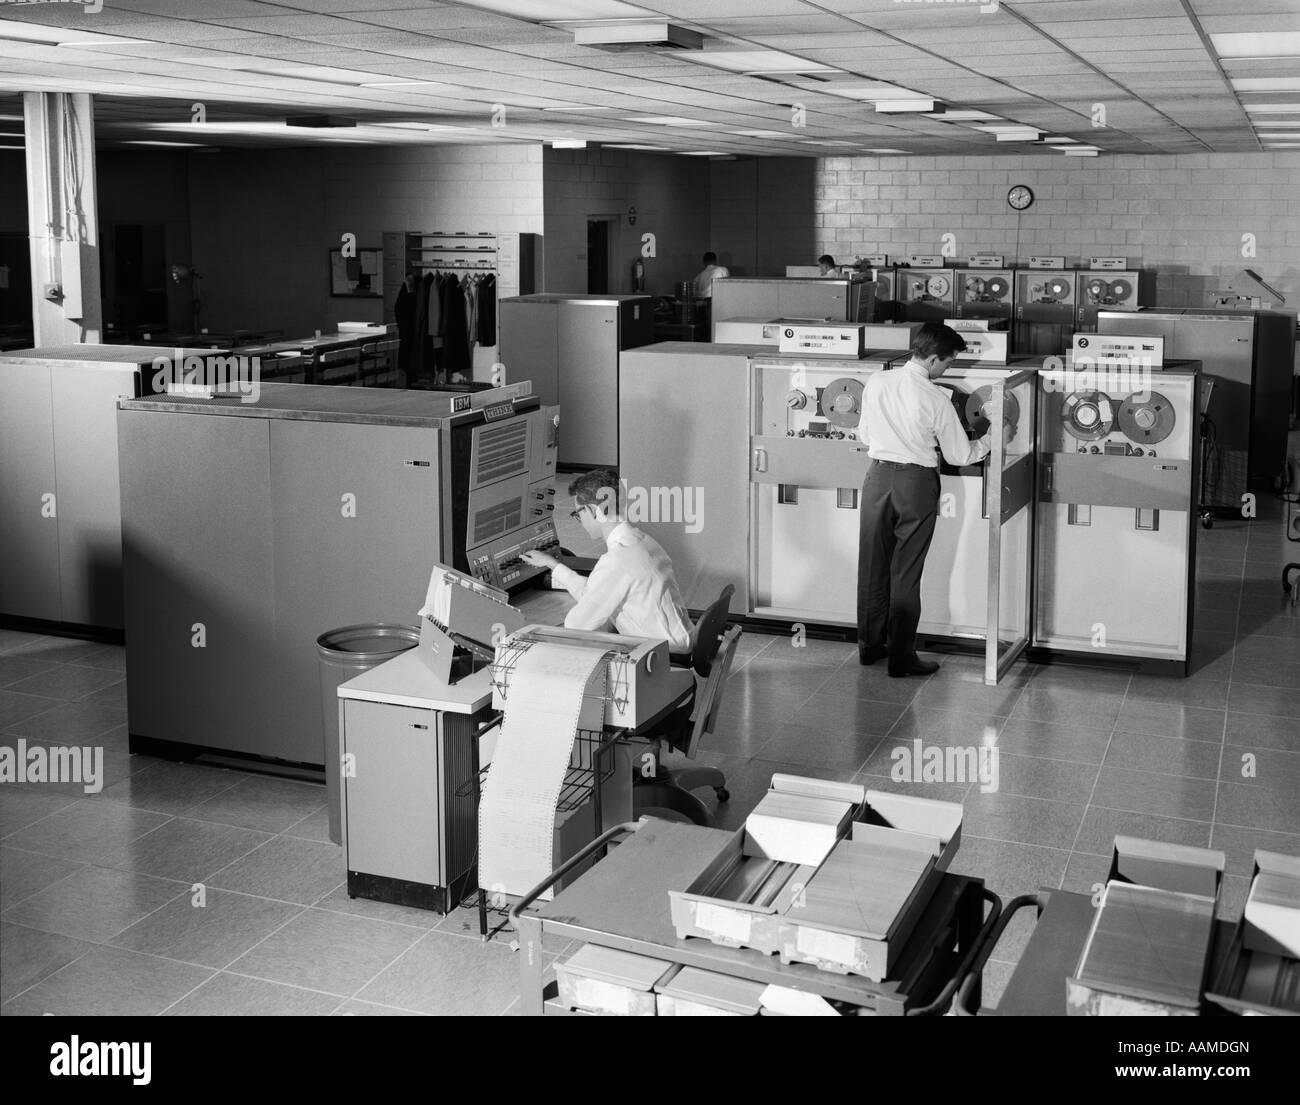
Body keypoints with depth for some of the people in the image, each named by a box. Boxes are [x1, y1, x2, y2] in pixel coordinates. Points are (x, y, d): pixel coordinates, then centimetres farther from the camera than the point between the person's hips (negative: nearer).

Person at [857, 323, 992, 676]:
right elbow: (959, 455, -5)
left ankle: (869, 646, 25)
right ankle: (901, 656, 10)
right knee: (905, 573, 4)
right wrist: (990, 440, 13)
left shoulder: (876, 383, -3)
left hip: (878, 477, 4)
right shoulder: (937, 399, -14)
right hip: (916, 482, -4)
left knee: (873, 566, 14)